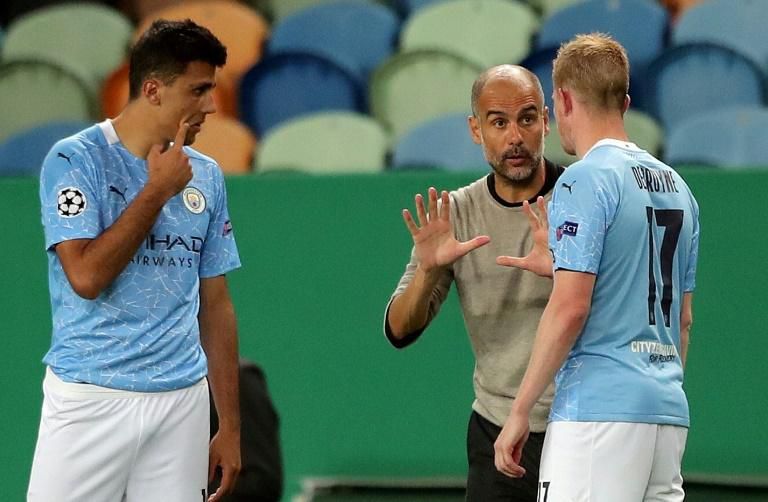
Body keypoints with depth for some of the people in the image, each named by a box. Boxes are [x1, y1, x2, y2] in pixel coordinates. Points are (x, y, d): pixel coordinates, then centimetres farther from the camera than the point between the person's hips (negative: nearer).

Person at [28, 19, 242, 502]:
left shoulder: (206, 176, 11)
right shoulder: (75, 161, -5)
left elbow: (215, 305, 14)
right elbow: (87, 277, -16)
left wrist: (231, 426, 11)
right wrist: (158, 191, -10)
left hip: (182, 402, 5)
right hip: (91, 400, -4)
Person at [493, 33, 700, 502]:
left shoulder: (586, 181, -8)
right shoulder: (676, 187, 17)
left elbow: (570, 308, -15)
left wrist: (520, 411, -11)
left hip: (601, 407, -8)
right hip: (670, 410, 8)